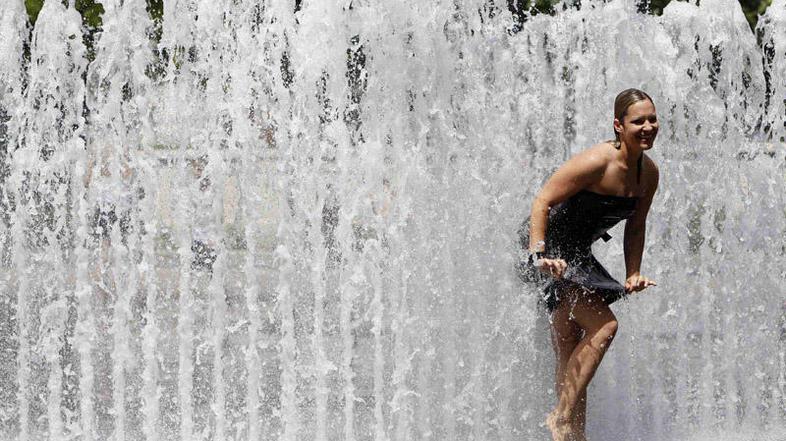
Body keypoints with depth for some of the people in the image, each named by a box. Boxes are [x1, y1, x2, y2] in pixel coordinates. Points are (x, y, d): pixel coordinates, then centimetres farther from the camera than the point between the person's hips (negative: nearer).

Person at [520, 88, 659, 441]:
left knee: (571, 356, 14)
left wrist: (633, 275, 2)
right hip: (549, 248, -9)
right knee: (604, 325, -19)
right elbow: (542, 201, -24)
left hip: (576, 255, 9)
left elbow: (635, 228, 13)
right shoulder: (597, 162, -25)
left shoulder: (648, 173, 0)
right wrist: (539, 255, -33)